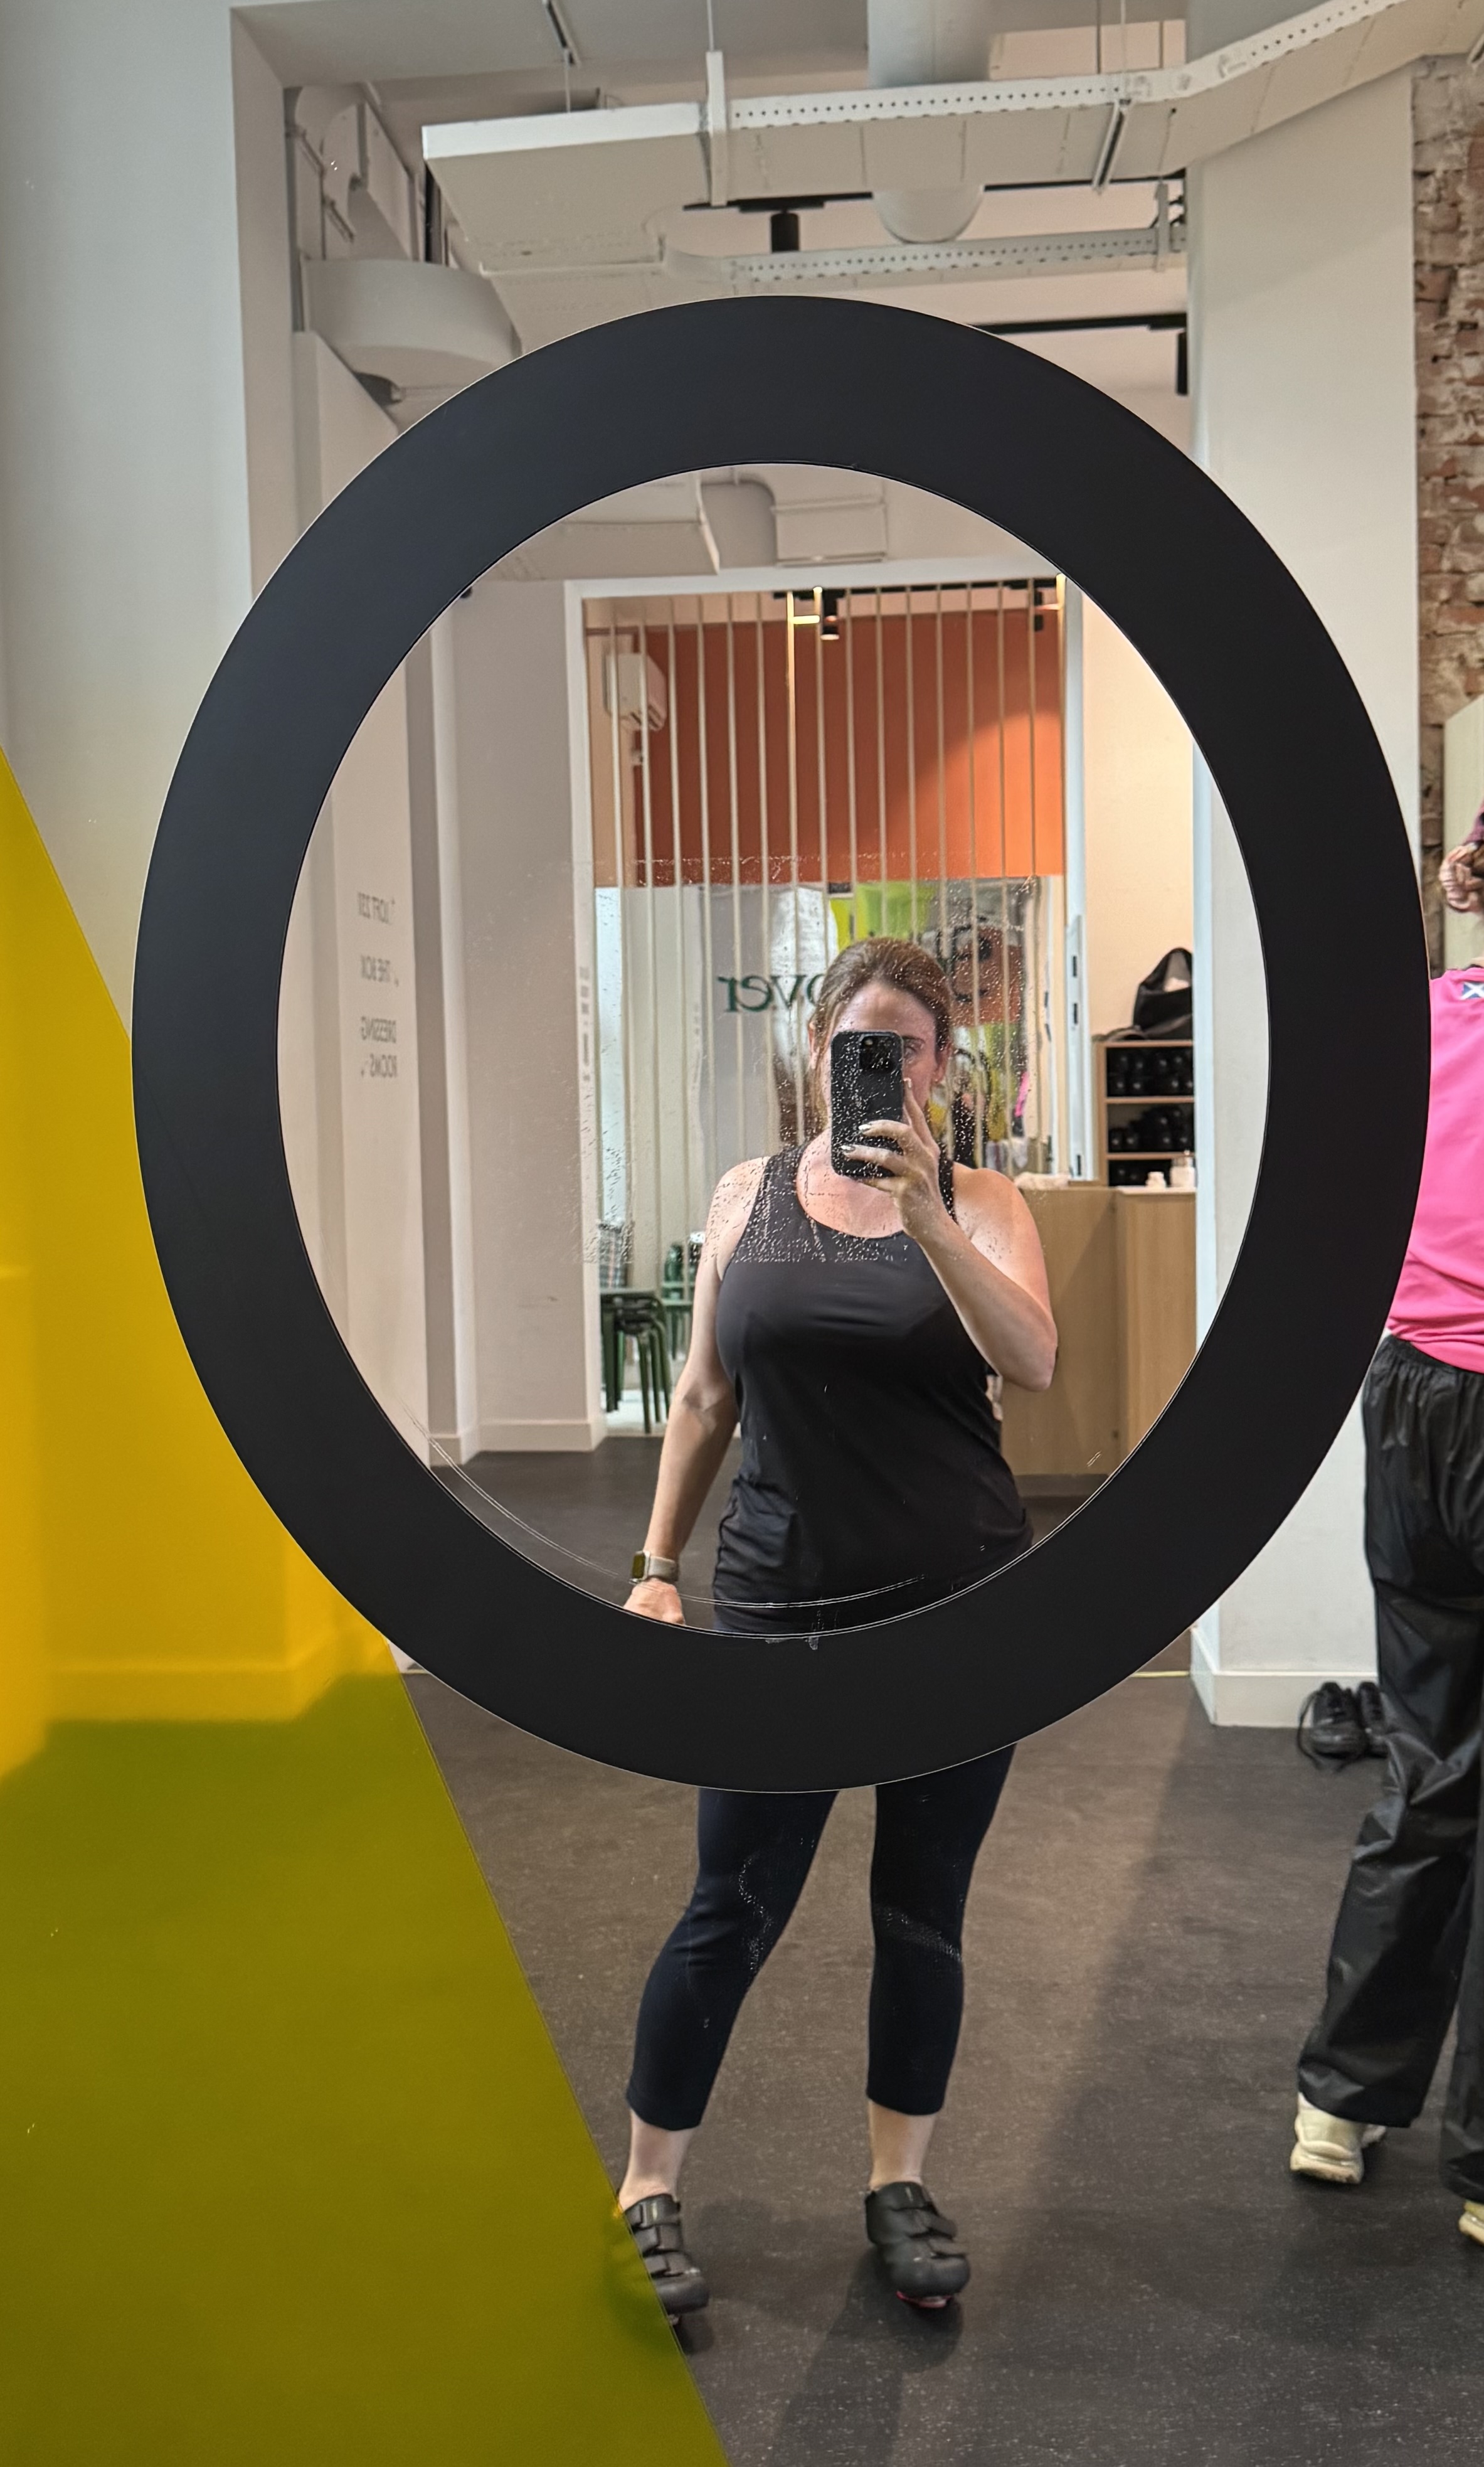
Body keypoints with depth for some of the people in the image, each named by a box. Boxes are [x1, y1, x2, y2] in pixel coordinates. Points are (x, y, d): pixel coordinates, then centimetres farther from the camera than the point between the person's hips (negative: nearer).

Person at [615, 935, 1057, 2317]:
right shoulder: (750, 1197, 4)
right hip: (785, 1604, 0)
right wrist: (657, 1566, 8)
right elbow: (706, 1398, 9)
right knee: (735, 1908, 5)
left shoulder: (979, 1203, 1)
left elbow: (1034, 1361, -17)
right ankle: (646, 2192, 24)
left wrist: (924, 1211, -26)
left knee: (924, 1910, 13)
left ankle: (898, 2181, 32)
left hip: (964, 1606, 0)